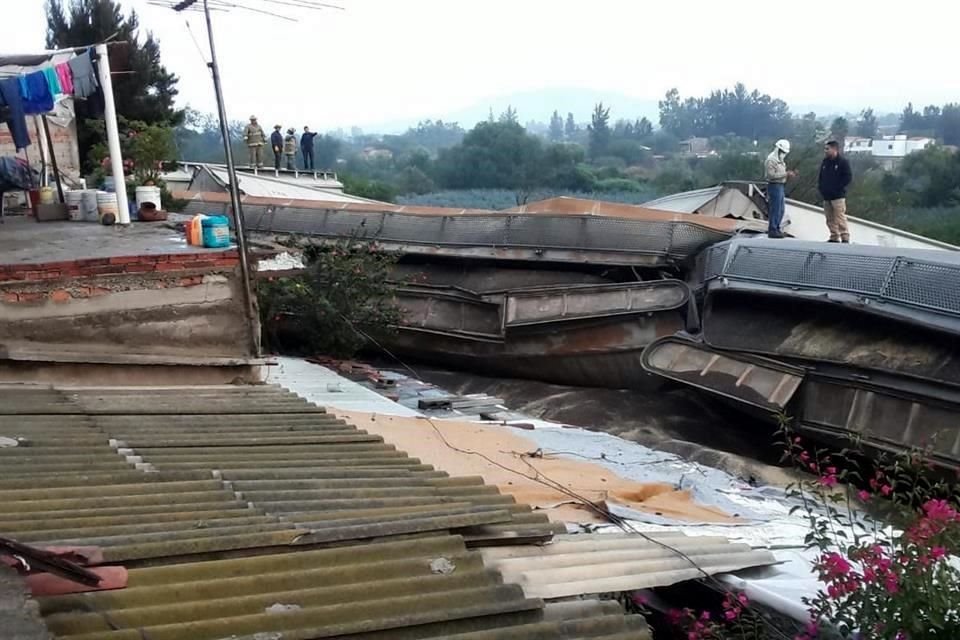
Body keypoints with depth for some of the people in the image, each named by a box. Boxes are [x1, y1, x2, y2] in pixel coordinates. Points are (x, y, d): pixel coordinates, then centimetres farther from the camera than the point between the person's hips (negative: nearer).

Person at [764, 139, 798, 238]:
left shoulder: (780, 160, 17)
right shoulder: (771, 160, -15)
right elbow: (771, 175, -22)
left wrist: (790, 173, 6)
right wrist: (786, 174, -24)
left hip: (780, 186, 10)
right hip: (774, 186, -10)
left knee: (780, 209, 15)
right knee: (775, 209, -7)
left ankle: (776, 228, 24)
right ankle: (772, 230, -2)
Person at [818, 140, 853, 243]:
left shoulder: (843, 162, -6)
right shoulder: (825, 162, 14)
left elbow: (848, 178, -10)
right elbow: (820, 176, 24)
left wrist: (838, 188, -14)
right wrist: (820, 186, 7)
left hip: (838, 196, -7)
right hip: (826, 197, 7)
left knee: (840, 219, -10)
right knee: (830, 219, 9)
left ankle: (845, 238, -5)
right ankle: (834, 237, 17)